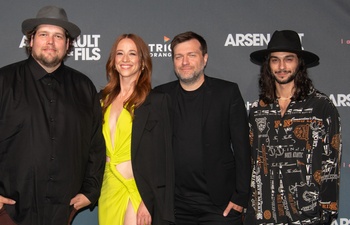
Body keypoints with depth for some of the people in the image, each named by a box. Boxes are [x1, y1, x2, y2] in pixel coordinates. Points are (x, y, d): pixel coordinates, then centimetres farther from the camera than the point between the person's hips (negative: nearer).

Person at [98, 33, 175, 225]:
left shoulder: (157, 100, -6)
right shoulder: (105, 98, 10)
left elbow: (162, 157, -8)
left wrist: (148, 201, -13)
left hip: (137, 189, -5)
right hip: (108, 188, 5)